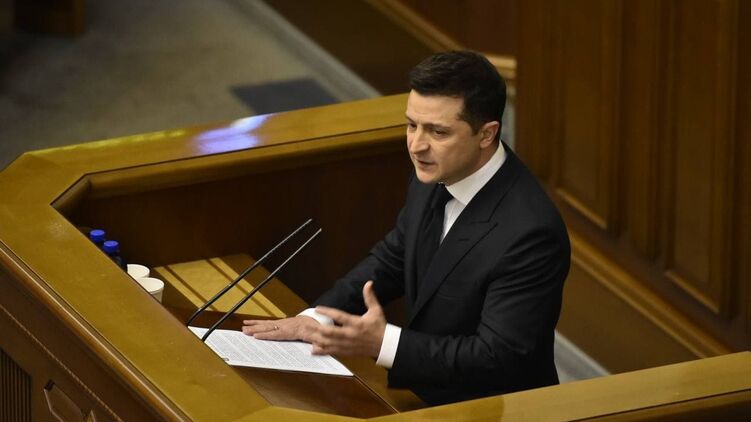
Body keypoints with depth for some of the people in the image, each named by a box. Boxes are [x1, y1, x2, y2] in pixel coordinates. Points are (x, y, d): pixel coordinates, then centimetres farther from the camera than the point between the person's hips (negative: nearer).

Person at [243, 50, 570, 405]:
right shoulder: (433, 179, -2)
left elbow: (498, 359, -24)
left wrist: (382, 342, -29)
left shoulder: (529, 232, -26)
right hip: (422, 390, 8)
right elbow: (390, 261, 14)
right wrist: (315, 318, -2)